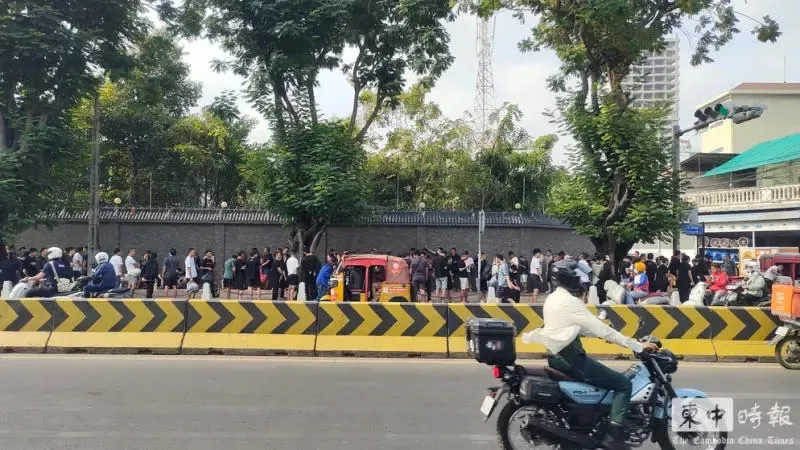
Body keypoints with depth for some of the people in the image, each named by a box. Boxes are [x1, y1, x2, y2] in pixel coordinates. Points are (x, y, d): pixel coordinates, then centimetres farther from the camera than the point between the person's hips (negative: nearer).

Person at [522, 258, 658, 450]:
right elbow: (602, 330, -19)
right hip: (570, 357, -10)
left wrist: (608, 334, 14)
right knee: (623, 383, -5)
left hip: (557, 356, 10)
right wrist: (638, 346, -14)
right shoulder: (570, 302, -18)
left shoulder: (553, 298, 12)